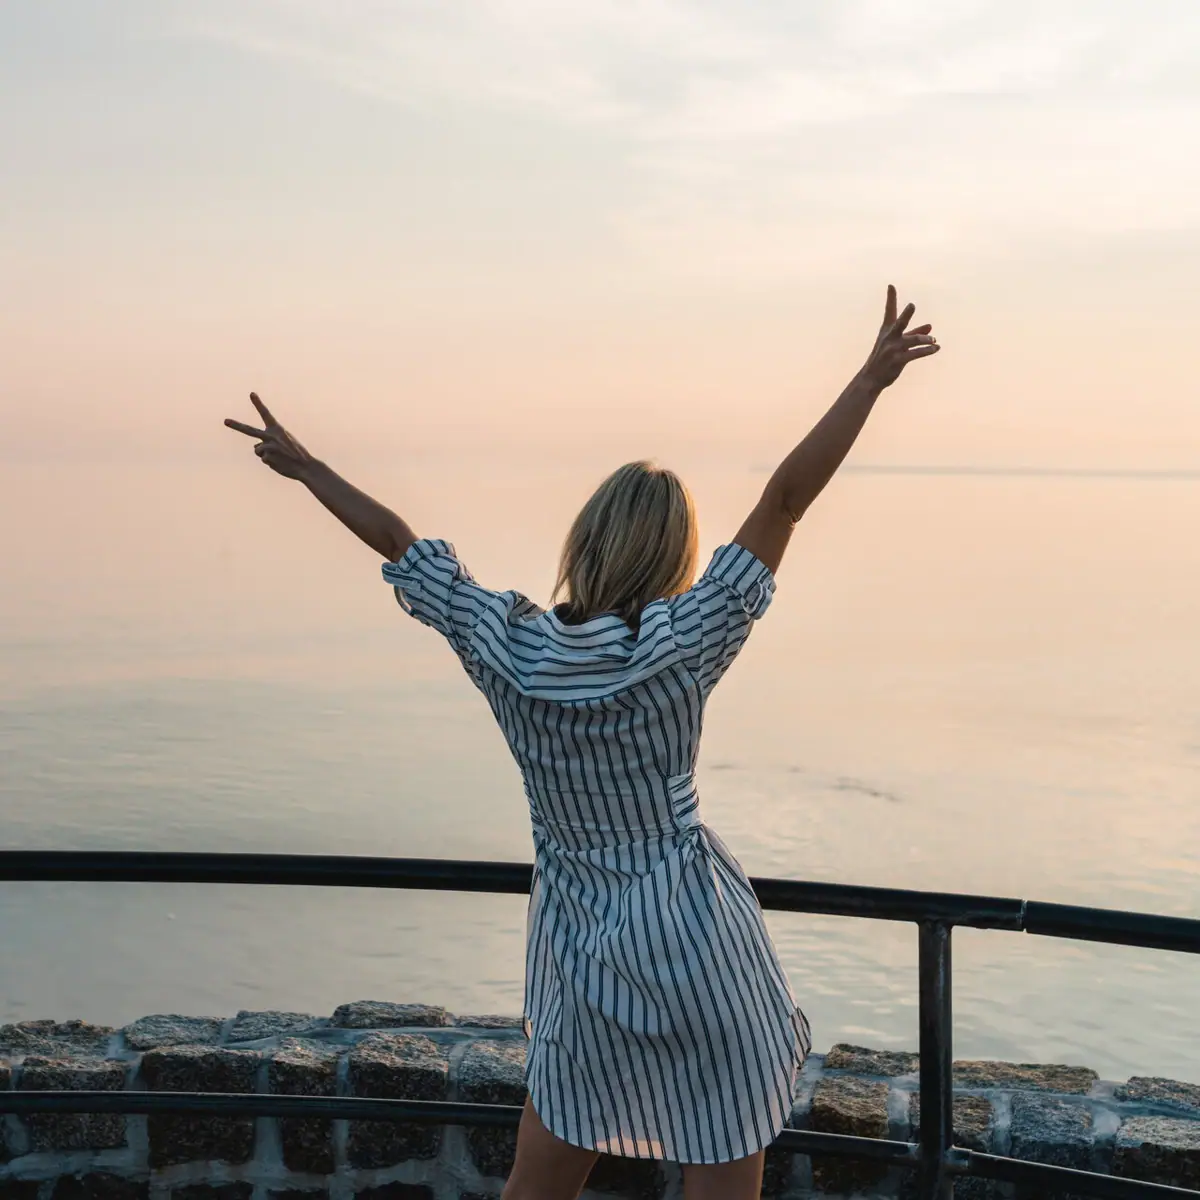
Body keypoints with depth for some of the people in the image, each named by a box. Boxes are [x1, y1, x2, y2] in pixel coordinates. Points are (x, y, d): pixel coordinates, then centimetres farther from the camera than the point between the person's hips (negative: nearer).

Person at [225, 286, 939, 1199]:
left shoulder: (503, 643, -7)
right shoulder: (681, 645, -16)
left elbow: (396, 539, 5)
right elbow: (787, 497, -16)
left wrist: (305, 466, 18)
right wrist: (872, 379, -12)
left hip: (579, 959, 4)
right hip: (697, 950, -4)